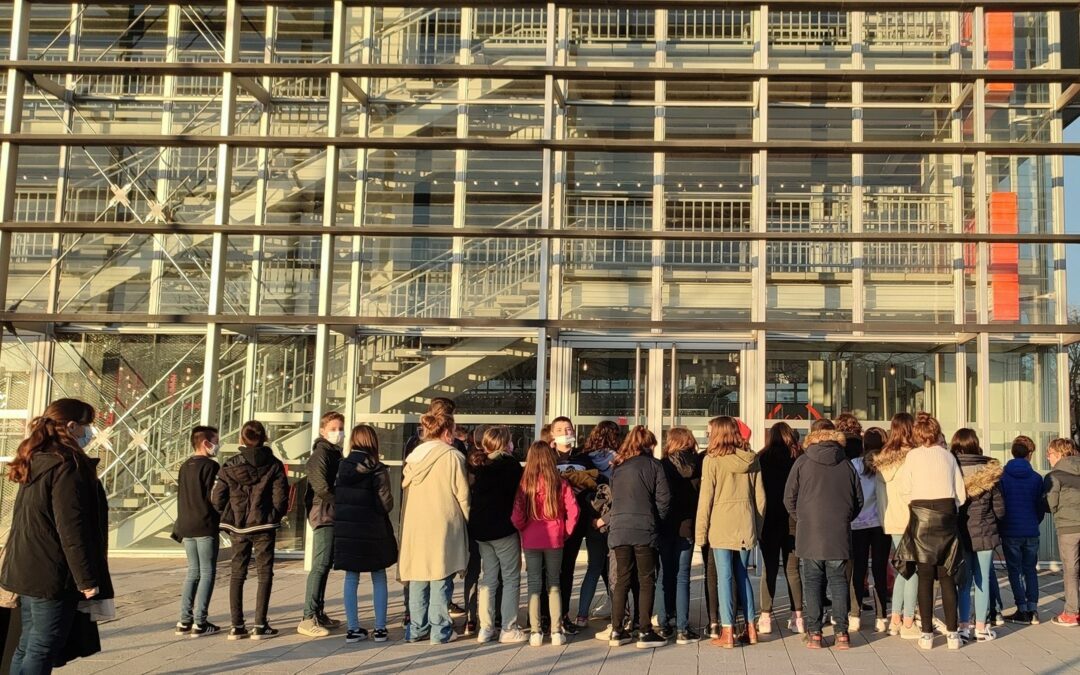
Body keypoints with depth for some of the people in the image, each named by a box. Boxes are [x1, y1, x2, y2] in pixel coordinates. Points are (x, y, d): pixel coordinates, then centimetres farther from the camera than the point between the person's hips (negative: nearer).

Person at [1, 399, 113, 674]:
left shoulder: (35, 464, 11)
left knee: (27, 645, 15)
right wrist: (88, 579, -17)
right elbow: (72, 529, -21)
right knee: (42, 651, -3)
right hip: (53, 574, -9)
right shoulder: (68, 466, -17)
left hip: (27, 571, 9)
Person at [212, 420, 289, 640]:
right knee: (264, 574, 5)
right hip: (264, 525, -2)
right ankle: (260, 625, 2)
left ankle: (237, 625, 12)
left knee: (237, 574, 12)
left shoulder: (230, 466, -1)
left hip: (238, 527, 2)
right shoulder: (274, 465, -6)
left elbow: (217, 498, -2)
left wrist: (229, 522, 12)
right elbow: (280, 498, -10)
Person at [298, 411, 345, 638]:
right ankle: (308, 619, -12)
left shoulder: (336, 453, 18)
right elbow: (322, 488, -19)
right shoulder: (321, 453, -11)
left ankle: (319, 613, 20)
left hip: (333, 517, 10)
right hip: (323, 516, -10)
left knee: (325, 565, 13)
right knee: (320, 565, -12)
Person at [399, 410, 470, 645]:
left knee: (418, 578, 11)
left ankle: (417, 629, 16)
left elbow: (406, 487, 13)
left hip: (414, 526, 6)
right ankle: (440, 630, 2)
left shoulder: (414, 456, 9)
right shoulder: (452, 456, -8)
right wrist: (466, 520, 6)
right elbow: (462, 494, -7)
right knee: (440, 579, 0)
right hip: (443, 526, -6)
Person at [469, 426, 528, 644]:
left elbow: (471, 494, 10)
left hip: (479, 529, 6)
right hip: (504, 529, -6)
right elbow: (518, 495, -10)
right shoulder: (510, 464, -11)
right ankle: (508, 629, 1)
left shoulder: (476, 464, 6)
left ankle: (485, 628, 12)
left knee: (488, 578, 12)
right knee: (511, 579, 3)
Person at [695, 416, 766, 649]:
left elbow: (706, 498, -8)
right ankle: (750, 628, 16)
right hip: (746, 525, 4)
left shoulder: (712, 459, -8)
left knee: (724, 577, 0)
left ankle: (727, 632, 2)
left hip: (721, 526, -4)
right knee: (742, 575, 14)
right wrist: (757, 526, 15)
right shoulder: (751, 459, 5)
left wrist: (700, 532, -3)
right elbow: (760, 497, 7)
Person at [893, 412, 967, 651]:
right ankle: (952, 633, 6)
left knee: (925, 577, 3)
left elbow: (905, 491, -3)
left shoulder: (913, 456, -2)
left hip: (921, 517, -2)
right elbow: (961, 493, 5)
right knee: (947, 577, 6)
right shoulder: (948, 455, 4)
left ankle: (927, 634, 4)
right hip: (947, 515, 2)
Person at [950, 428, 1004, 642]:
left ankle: (964, 626, 7)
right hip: (984, 533, -1)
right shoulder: (989, 471, -7)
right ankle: (981, 627, 11)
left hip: (959, 534, 1)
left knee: (963, 581, 9)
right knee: (982, 580, 7)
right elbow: (999, 508, -2)